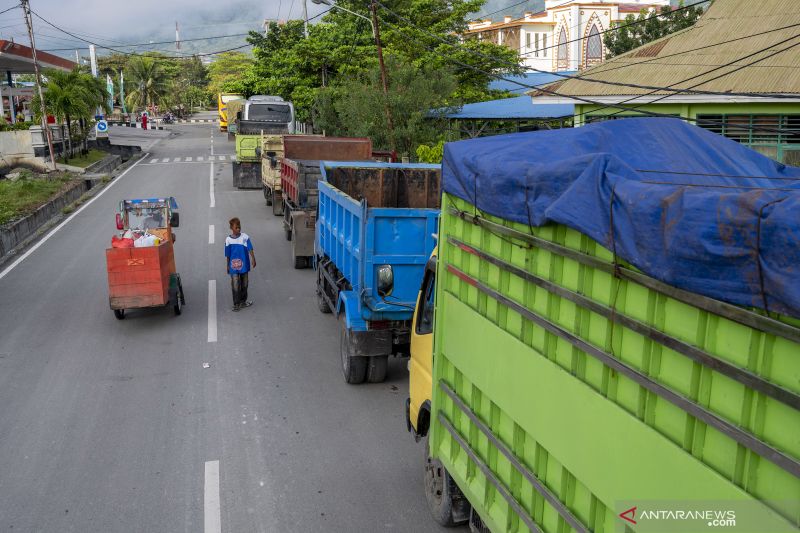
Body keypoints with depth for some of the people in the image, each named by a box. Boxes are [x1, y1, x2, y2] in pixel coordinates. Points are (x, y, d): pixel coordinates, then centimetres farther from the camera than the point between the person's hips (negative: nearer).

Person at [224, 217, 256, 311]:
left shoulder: (245, 237, -6)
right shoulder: (228, 240, -7)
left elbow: (250, 249, -5)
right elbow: (227, 255, 0)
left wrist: (253, 260, -12)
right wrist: (227, 266, 5)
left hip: (244, 265, 2)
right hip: (234, 266, -2)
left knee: (244, 284, 14)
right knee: (235, 285, -4)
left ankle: (243, 301, 29)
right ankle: (236, 304, 5)